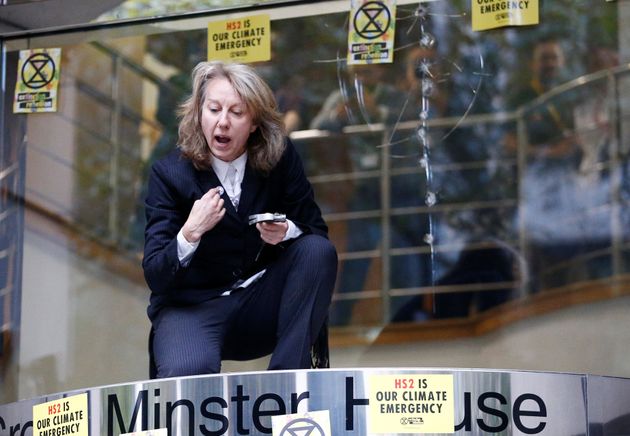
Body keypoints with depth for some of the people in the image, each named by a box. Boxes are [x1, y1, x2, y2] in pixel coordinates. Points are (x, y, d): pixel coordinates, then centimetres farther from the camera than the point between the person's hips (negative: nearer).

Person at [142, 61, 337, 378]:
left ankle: (287, 379, -19)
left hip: (263, 302, 4)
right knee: (187, 373, -37)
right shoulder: (170, 173, -9)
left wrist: (286, 232, -20)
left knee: (319, 251, -22)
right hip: (193, 307, -4)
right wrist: (190, 233, -33)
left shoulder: (280, 158, -4)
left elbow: (316, 230, 3)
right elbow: (155, 277, -13)